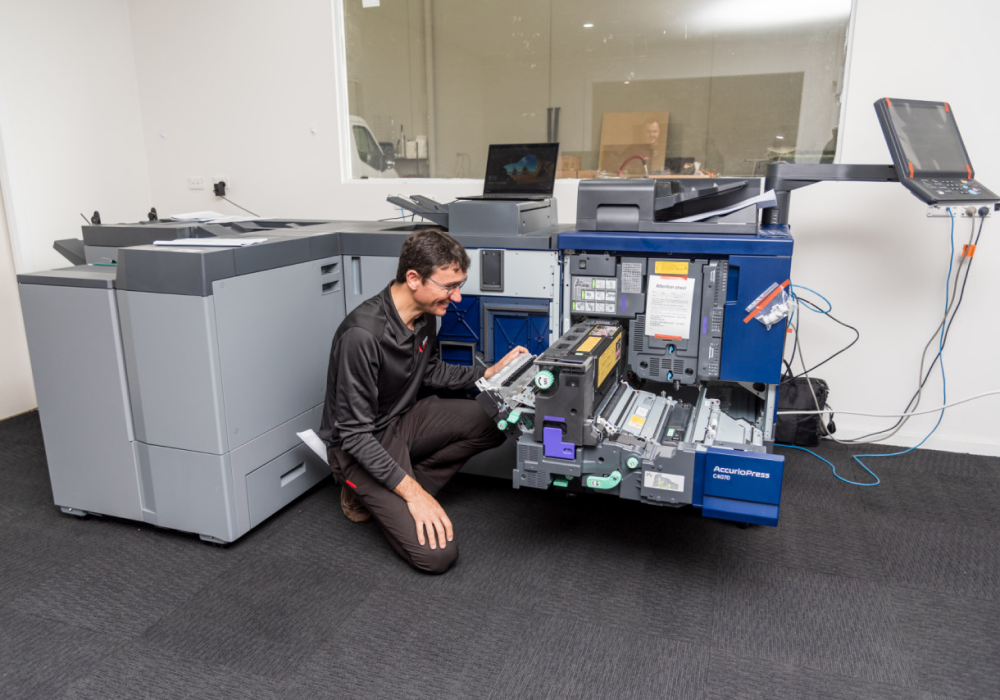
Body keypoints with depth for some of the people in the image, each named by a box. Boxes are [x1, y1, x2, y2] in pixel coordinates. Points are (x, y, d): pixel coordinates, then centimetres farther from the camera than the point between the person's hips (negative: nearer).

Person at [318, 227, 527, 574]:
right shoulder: (362, 334, -31)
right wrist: (414, 493, -29)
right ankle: (366, 494, 7)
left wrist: (491, 372, 2)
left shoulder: (424, 314, -5)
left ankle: (399, 490, -1)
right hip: (360, 446, -8)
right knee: (437, 554, -18)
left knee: (494, 421, -13)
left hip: (403, 421, 8)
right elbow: (355, 434, -27)